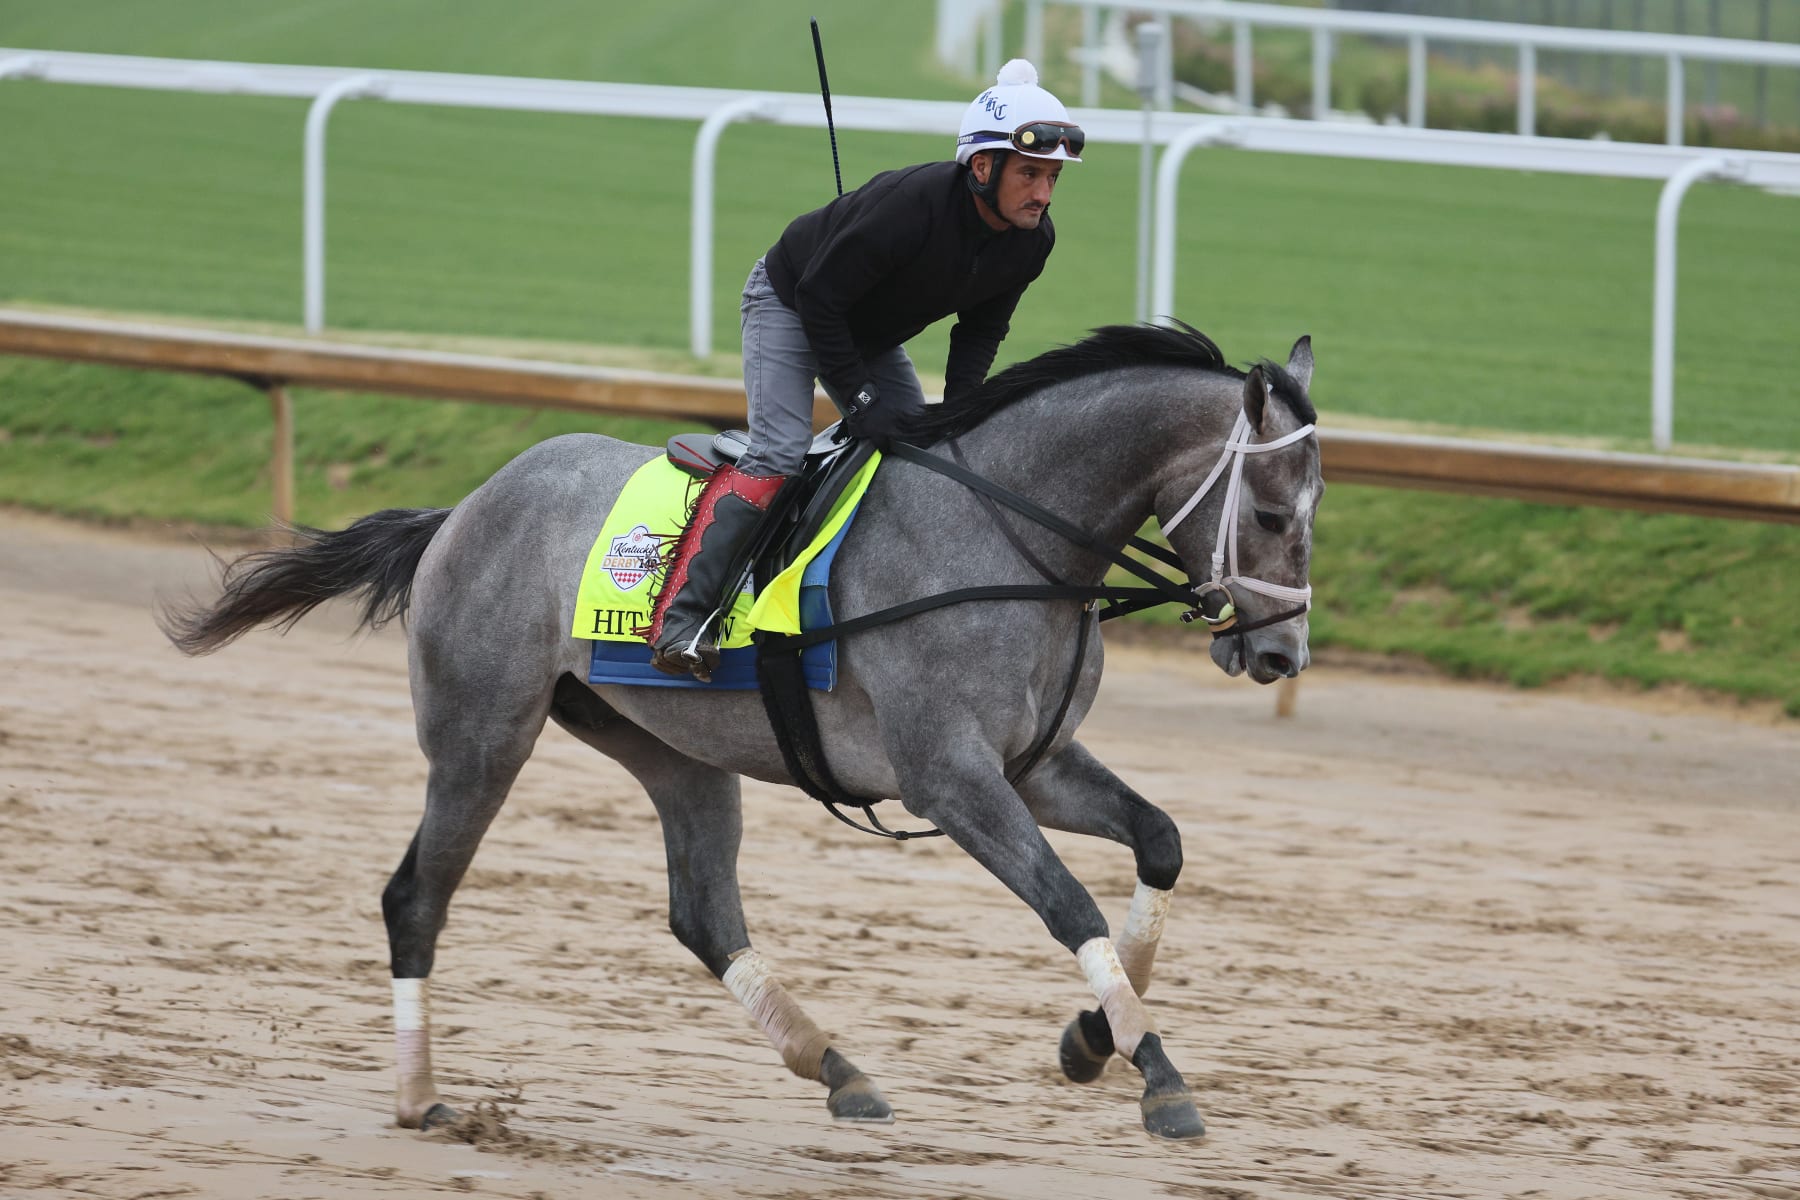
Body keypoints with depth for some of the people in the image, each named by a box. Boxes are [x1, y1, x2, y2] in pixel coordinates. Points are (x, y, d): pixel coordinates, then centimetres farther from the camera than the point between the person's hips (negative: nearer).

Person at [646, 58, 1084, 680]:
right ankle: (680, 618, -27)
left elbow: (981, 329, 0)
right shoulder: (909, 203, -39)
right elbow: (820, 297, -30)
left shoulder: (1032, 240, -17)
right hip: (790, 302, -8)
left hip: (872, 334, 8)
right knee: (778, 453, -22)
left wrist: (957, 412, -14)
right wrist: (858, 397, -25)